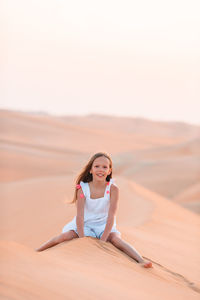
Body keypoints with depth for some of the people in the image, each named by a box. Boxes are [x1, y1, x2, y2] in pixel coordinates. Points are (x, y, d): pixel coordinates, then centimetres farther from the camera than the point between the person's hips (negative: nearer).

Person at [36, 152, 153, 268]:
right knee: (65, 236, -23)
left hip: (104, 225, -1)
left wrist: (103, 240, -24)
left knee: (116, 239, -31)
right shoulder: (82, 189, -12)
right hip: (85, 224, 1)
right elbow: (80, 215, -15)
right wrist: (82, 238, -24)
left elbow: (111, 216, -17)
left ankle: (141, 260, -44)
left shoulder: (113, 189, -14)